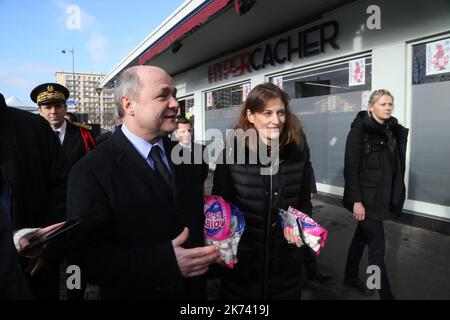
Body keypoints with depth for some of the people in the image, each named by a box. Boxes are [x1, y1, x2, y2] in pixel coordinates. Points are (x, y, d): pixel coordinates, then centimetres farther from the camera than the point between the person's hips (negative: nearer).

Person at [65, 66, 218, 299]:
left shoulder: (183, 155, 0)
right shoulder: (92, 172, -18)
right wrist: (166, 263, -32)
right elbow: (87, 255, -22)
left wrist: (211, 252, -10)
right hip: (134, 292, -5)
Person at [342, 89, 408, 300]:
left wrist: (394, 195, 5)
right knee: (377, 247, -2)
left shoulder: (393, 130, 8)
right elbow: (351, 168, -17)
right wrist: (356, 200, -20)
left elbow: (394, 166, 9)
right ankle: (386, 294, 11)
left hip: (382, 196, 7)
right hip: (366, 197, -7)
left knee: (361, 237, 20)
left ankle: (351, 277, 37)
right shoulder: (359, 131, -13)